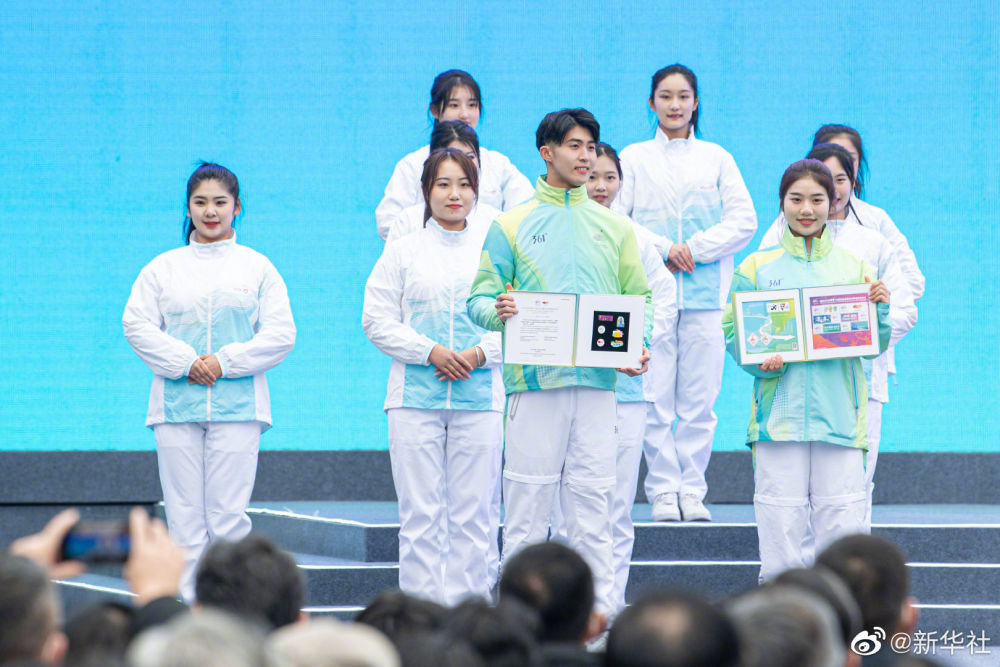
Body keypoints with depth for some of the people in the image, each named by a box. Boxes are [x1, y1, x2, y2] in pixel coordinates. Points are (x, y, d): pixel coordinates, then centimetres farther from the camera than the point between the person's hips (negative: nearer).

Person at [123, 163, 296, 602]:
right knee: (185, 517, -3)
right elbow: (137, 325, 4)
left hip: (238, 405, -1)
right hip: (176, 405, 1)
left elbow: (281, 334, 3)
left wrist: (225, 362, -9)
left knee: (229, 516, -7)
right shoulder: (163, 268, 12)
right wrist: (186, 363, -10)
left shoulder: (257, 266, 10)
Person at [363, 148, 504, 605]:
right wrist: (430, 352, -9)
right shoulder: (403, 251, 10)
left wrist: (478, 354, -10)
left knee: (473, 515, -1)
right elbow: (377, 320, 4)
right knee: (420, 514, -3)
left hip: (479, 395, 1)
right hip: (416, 395, 0)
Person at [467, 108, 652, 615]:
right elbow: (480, 298, 5)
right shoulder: (511, 226, 9)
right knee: (526, 515, -3)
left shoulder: (614, 227, 17)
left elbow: (640, 298, 16)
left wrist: (639, 346, -4)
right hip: (533, 381, -2)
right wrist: (499, 311, -18)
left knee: (592, 516, 1)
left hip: (598, 382, 2)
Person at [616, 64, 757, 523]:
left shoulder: (717, 159, 13)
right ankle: (663, 491, 0)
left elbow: (744, 221, 4)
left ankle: (692, 492, 2)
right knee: (656, 398, -6)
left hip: (706, 294, 1)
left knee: (699, 399, -4)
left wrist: (695, 249, -8)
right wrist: (662, 249, -11)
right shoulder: (634, 158, 10)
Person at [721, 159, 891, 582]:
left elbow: (874, 344, 10)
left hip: (839, 413, 1)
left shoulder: (854, 267, 10)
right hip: (779, 412, -1)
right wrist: (760, 361, -14)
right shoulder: (757, 268, 7)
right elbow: (733, 331, 4)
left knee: (842, 516, -3)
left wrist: (879, 309, -10)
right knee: (780, 516, -2)